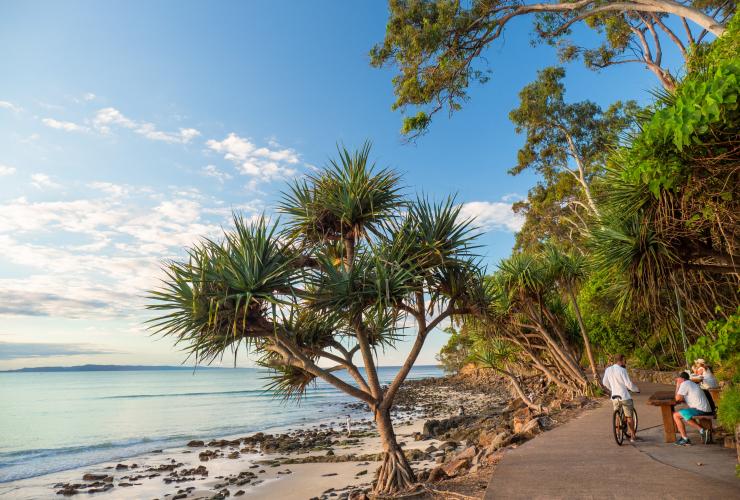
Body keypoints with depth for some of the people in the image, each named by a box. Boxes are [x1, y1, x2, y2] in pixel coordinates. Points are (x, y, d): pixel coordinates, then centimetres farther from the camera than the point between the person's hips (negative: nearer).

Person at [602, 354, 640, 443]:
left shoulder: (608, 370, 4)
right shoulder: (622, 370, -14)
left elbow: (605, 382, 14)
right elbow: (629, 384, -15)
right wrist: (637, 389, 5)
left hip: (614, 397, 5)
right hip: (625, 397, -4)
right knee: (629, 417, 12)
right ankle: (633, 435, 21)